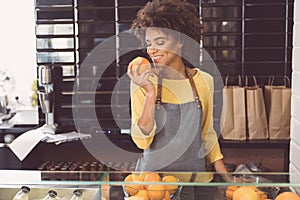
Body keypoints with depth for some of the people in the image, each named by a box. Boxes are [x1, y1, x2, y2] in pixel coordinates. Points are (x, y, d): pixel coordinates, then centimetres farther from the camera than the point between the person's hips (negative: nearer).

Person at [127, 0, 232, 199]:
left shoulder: (204, 81, -2)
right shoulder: (143, 82, -9)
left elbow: (207, 134, 8)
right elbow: (142, 141, -13)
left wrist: (227, 178, 4)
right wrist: (150, 93, -22)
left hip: (198, 180, 2)